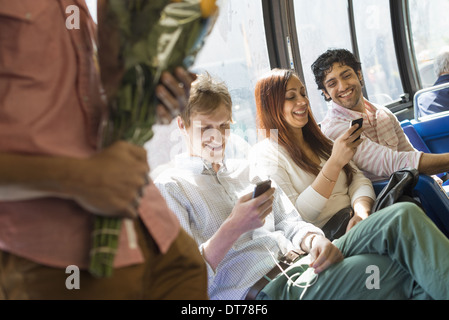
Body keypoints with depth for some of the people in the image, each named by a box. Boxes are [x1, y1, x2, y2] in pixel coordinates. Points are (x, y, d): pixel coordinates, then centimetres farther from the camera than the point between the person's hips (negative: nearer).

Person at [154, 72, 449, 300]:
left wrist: (315, 240, -7)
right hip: (261, 287, -7)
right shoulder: (168, 188, 3)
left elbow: (290, 223, 18)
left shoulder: (248, 169, 24)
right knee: (399, 270, -28)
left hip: (302, 263, 7)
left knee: (402, 216, -19)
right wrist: (234, 227, -20)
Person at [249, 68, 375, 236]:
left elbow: (358, 180, 9)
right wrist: (335, 162, -20)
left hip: (352, 223, 7)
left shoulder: (320, 140, 18)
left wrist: (362, 212, -15)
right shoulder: (265, 152, -4)